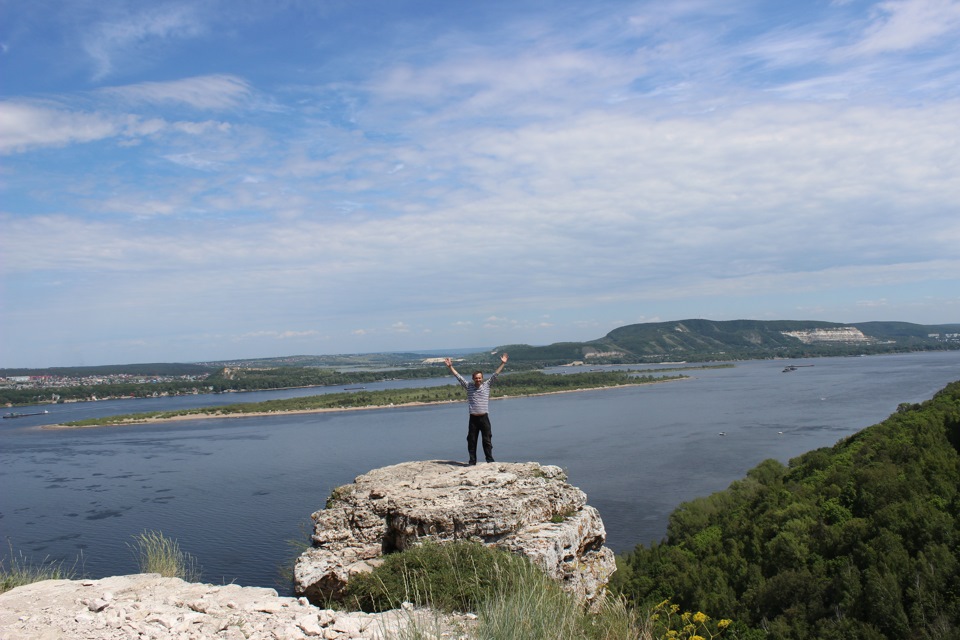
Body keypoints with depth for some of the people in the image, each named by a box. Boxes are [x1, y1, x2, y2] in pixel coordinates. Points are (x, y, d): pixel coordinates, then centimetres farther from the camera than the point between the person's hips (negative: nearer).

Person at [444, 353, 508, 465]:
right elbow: (458, 376, 4)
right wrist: (450, 367, 0)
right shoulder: (469, 387, 5)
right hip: (473, 418, 1)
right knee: (471, 441, 5)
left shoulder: (486, 385, 4)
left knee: (487, 440, 4)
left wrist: (503, 364, -3)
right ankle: (472, 461, 13)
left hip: (484, 417, -1)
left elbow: (495, 375, 2)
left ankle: (490, 460, 11)